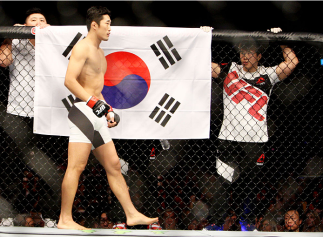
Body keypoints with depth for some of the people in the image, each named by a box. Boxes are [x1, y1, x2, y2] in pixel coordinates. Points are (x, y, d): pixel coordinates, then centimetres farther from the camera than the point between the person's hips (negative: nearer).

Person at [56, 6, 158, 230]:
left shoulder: (100, 53, 23)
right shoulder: (82, 47, -7)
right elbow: (69, 80, -17)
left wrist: (107, 111, 21)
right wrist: (93, 101, -21)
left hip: (97, 115, 10)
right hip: (83, 111, -10)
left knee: (114, 165, 9)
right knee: (76, 167, -12)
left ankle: (132, 214, 13)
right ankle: (65, 220, -11)